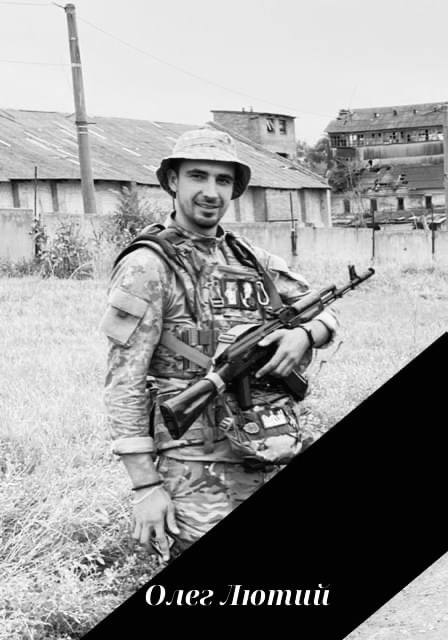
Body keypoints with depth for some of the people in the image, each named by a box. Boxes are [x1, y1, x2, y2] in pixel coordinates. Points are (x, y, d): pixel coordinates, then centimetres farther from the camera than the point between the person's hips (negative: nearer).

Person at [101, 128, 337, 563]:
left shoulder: (253, 261, 11)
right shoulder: (147, 267, -7)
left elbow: (324, 313, 19)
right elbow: (123, 384, -10)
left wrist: (303, 334, -5)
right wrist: (145, 486, -14)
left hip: (273, 462, 6)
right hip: (198, 472, -6)